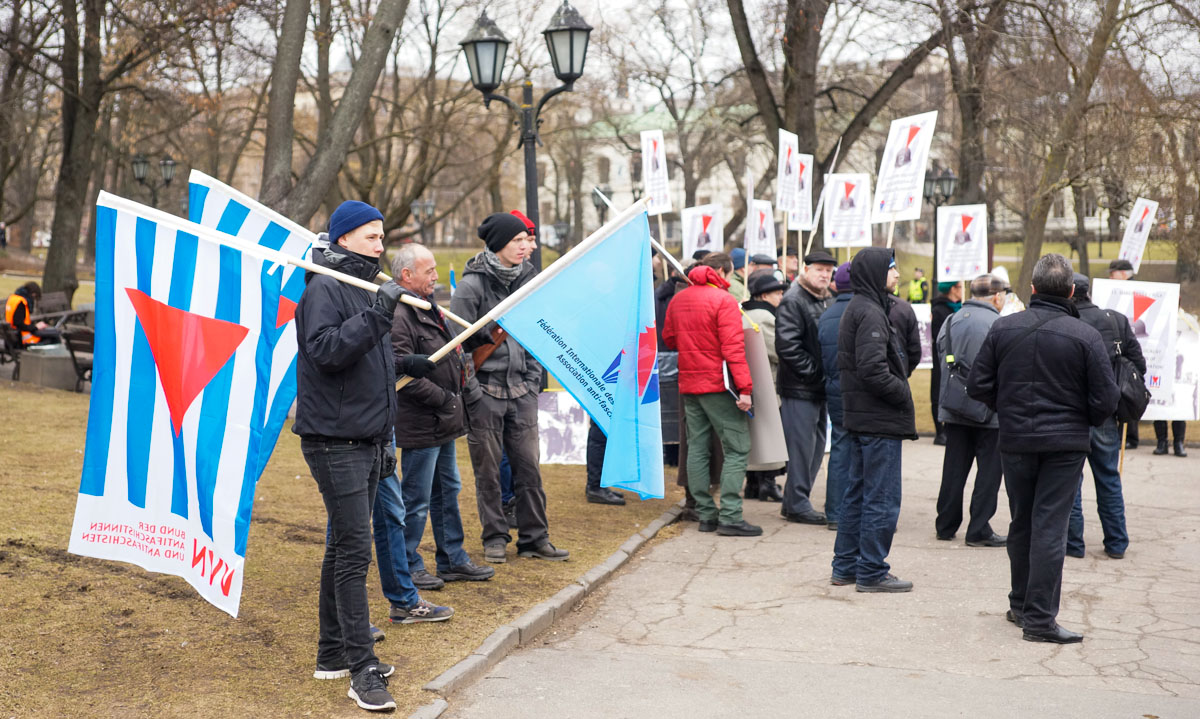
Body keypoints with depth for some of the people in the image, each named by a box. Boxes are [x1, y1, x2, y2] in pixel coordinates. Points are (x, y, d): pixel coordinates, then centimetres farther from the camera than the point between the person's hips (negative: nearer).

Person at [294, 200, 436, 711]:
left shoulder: (364, 287, 18)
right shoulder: (324, 288, -11)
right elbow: (325, 349, -27)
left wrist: (405, 364, 20)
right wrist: (376, 313, -28)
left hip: (367, 440, 10)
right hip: (335, 441, -10)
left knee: (345, 547, 15)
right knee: (353, 549, -10)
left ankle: (334, 653, 24)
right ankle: (363, 670, -8)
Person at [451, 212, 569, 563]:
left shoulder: (527, 278, 8)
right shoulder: (472, 285, -9)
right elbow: (458, 342, -10)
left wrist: (534, 378, 10)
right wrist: (472, 390, -13)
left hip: (521, 390, 4)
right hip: (485, 389, -4)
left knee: (529, 467, 5)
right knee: (488, 471, 4)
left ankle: (534, 538, 14)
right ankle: (494, 539, 16)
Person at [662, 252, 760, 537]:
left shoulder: (678, 300, 9)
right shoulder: (723, 300, -11)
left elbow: (669, 338, 19)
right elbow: (733, 347, -18)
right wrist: (744, 387, -20)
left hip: (688, 384, 7)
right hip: (718, 384, -7)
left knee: (697, 447, 10)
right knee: (737, 448, -3)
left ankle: (706, 514, 13)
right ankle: (730, 516, -9)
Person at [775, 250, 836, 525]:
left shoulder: (828, 301, 16)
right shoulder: (793, 301, -12)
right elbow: (786, 344, -21)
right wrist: (814, 371, -18)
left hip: (820, 388, 9)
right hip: (800, 388, -9)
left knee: (816, 446, 13)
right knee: (802, 447, -5)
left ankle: (793, 502, 22)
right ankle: (797, 505, 4)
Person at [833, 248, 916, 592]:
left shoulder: (858, 307, 16)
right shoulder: (870, 313, -17)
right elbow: (872, 369, -25)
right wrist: (902, 394, -12)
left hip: (861, 417, 11)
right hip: (880, 421, -11)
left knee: (858, 493, 16)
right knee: (882, 499, -3)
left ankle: (846, 566, 23)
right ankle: (872, 572, 3)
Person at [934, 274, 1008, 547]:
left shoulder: (951, 321, 7)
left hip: (954, 410, 6)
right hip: (989, 411, -6)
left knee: (954, 468, 13)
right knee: (989, 469, 3)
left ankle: (945, 527, 19)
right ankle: (979, 530, 4)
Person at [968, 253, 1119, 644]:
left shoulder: (1003, 328, -2)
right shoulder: (1085, 336, -11)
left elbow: (978, 385, -1)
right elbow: (1106, 400, -11)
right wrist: (1087, 420, 10)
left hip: (1014, 440, 3)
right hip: (1065, 443, -3)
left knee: (1022, 523, 17)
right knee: (1050, 527, -1)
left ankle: (1020, 603, 28)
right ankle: (1039, 617, -1)